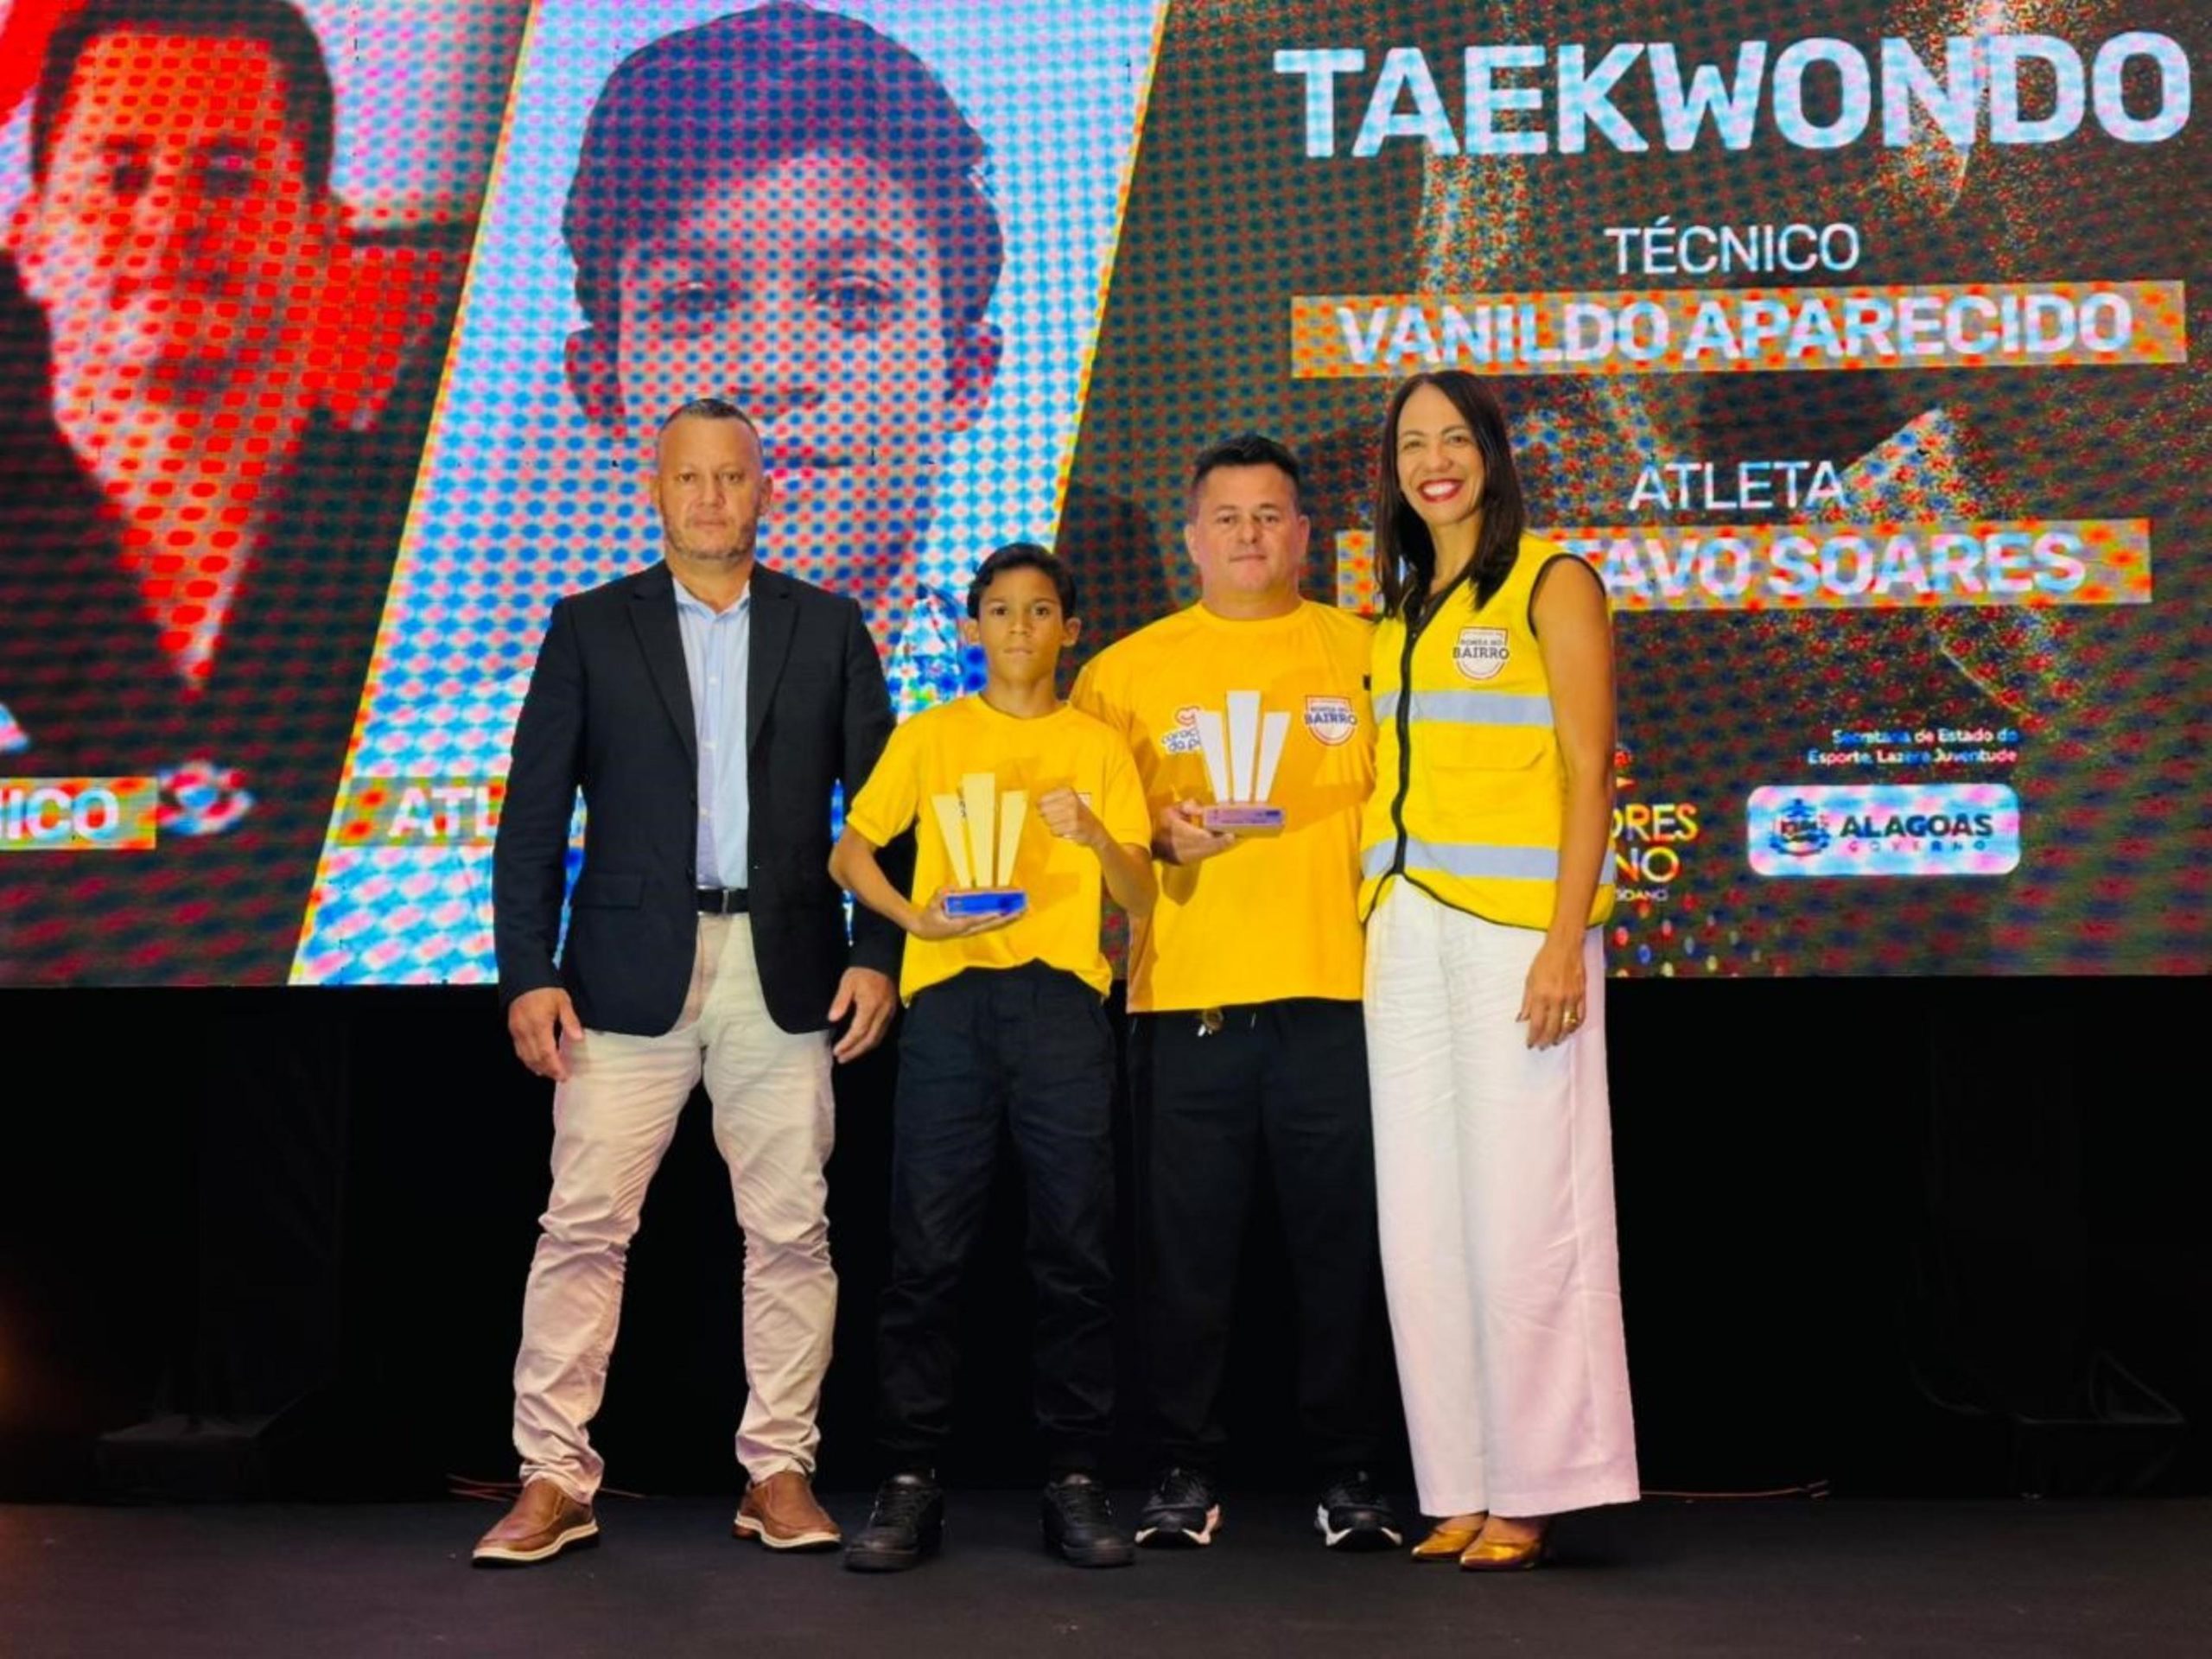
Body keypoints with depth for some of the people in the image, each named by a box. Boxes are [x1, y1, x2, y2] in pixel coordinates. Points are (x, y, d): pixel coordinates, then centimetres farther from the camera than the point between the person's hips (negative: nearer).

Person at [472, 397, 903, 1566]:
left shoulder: (828, 628, 9)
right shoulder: (590, 628, 7)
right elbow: (533, 816, 3)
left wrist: (878, 954, -2)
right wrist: (527, 975, -5)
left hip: (785, 974, 1)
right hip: (627, 972, -1)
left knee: (790, 1229, 3)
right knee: (583, 1226, -1)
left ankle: (779, 1470, 14)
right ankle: (553, 1478, 9)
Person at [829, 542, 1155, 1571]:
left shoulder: (1098, 746, 13)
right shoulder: (927, 738, 14)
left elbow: (1140, 899, 9)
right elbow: (850, 850, 13)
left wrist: (1096, 835, -11)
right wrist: (914, 916, -5)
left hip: (1062, 997, 0)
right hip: (949, 995, 0)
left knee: (1075, 1249, -1)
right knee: (927, 1250, -3)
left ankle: (1076, 1483, 6)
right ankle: (910, 1483, 3)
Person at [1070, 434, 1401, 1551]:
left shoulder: (1364, 653, 10)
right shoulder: (1127, 669, 11)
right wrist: (1158, 834, -10)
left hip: (1334, 992, 0)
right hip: (1183, 997, 0)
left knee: (1340, 1244, 4)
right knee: (1186, 1248, 4)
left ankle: (1347, 1474, 17)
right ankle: (1185, 1470, 16)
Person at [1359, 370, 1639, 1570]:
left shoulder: (1551, 581, 1)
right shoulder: (1399, 609, 18)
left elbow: (1587, 770, -6)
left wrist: (1565, 943, -15)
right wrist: (1368, 931, 7)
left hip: (1511, 924, -6)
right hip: (1404, 929, 6)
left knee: (1519, 1205, -5)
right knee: (1421, 1215, 5)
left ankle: (1529, 1491, 4)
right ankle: (1459, 1486, 12)